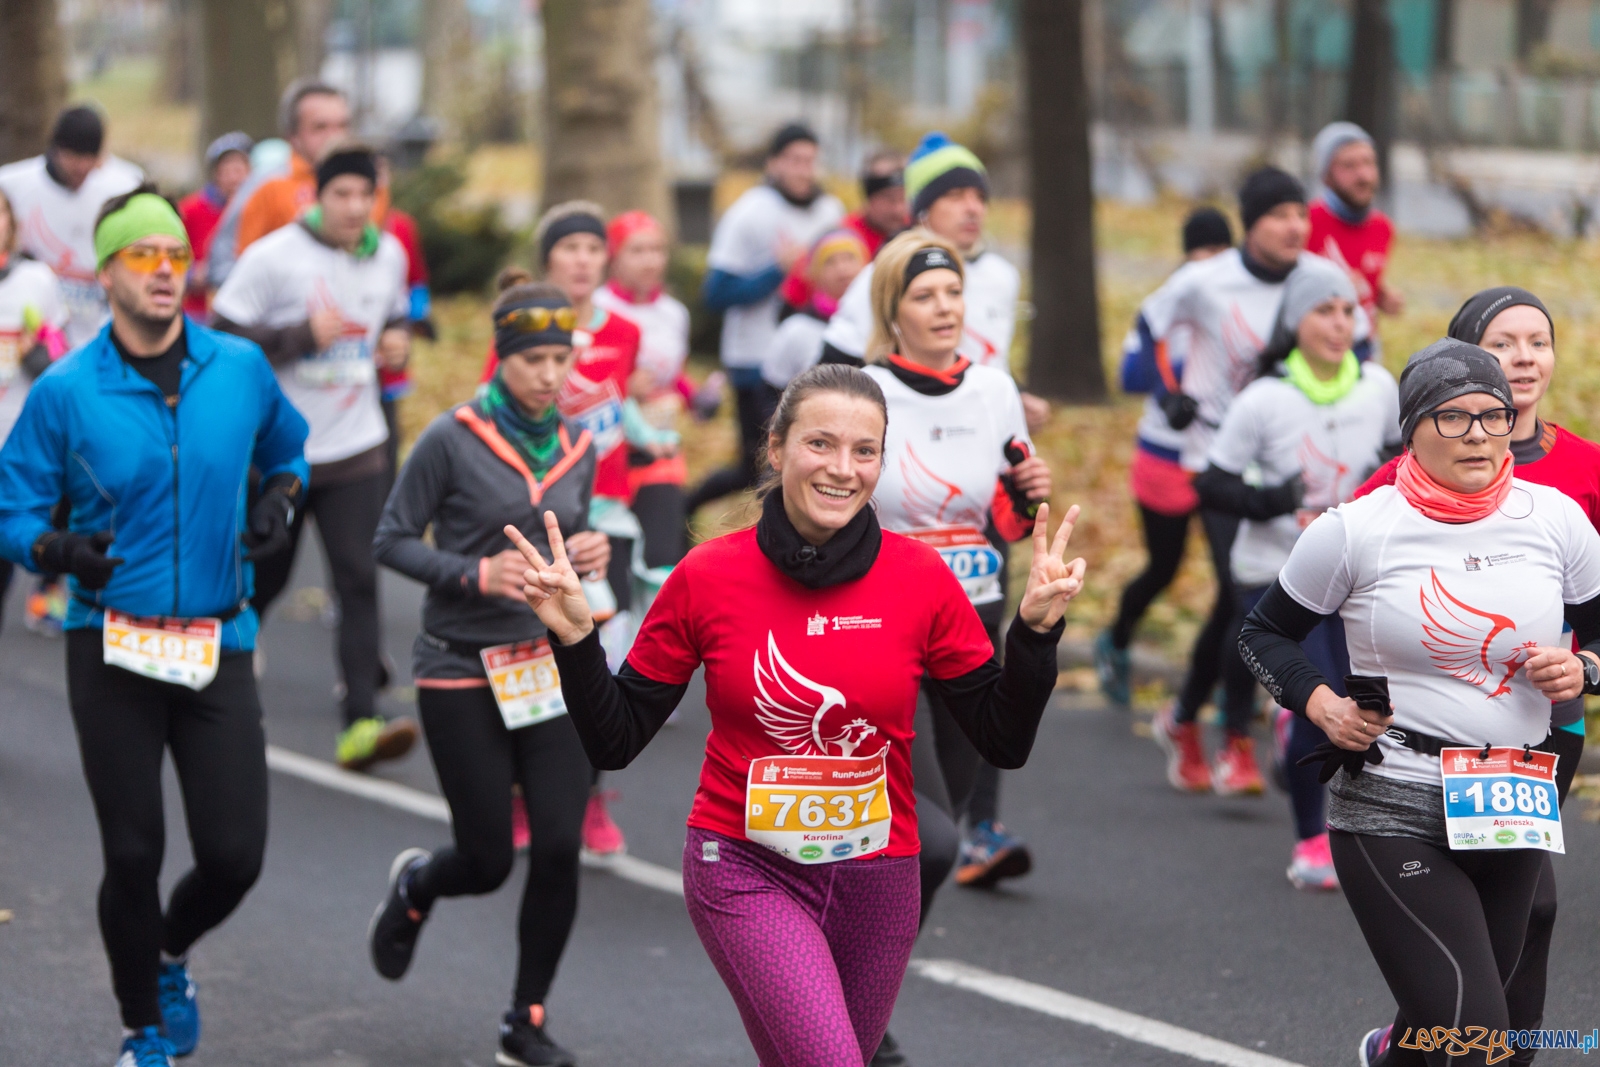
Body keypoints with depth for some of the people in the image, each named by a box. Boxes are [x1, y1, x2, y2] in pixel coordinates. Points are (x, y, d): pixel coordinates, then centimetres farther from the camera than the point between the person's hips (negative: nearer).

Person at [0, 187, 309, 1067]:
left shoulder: (240, 368, 2)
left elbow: (285, 450, 21)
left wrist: (279, 500, 0)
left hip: (218, 644, 2)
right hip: (113, 646, -2)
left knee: (234, 855, -2)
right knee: (133, 855, 1)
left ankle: (170, 956, 34)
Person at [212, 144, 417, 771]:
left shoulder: (388, 255, 5)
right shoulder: (273, 258, -12)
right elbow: (222, 339, -14)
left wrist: (398, 340, 1)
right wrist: (301, 335, -23)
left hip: (357, 449, 3)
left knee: (360, 579, -11)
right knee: (261, 577, 12)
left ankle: (359, 723, -16)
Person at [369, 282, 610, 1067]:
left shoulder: (577, 447, 6)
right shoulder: (453, 439, -10)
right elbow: (392, 540, -7)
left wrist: (589, 555, -3)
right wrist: (478, 574, -20)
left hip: (551, 666, 4)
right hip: (463, 670, -4)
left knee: (559, 849, -5)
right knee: (488, 863, 1)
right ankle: (414, 885, 38)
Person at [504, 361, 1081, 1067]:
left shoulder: (922, 579, -5)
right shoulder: (707, 577, -7)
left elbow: (1005, 741, 0)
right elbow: (614, 742, 0)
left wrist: (1034, 629, -14)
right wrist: (574, 636, -15)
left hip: (875, 878, 3)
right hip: (746, 873, -3)